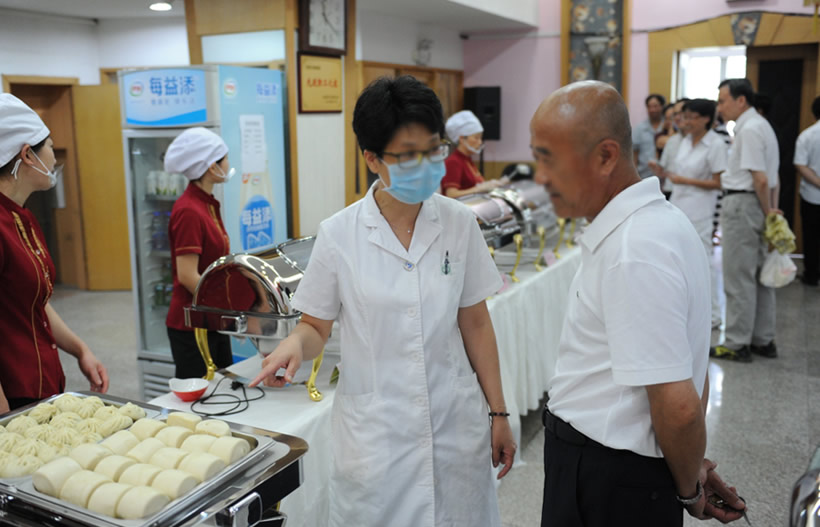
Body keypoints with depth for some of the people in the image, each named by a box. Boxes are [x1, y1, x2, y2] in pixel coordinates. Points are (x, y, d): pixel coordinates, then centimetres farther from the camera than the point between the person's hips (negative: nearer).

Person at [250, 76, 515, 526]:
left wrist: (498, 412, 4)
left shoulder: (458, 223, -3)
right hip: (374, 430, -2)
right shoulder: (338, 234, -9)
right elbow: (316, 326, 1)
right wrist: (296, 343, -21)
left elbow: (475, 323, 3)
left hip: (455, 421, 2)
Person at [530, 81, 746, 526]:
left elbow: (678, 407, -26)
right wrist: (690, 473, 16)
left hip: (608, 484, -9)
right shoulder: (653, 220, 5)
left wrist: (688, 489, -8)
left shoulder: (635, 253, -27)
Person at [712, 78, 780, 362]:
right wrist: (771, 210, 15)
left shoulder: (749, 130, -16)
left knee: (739, 278, -3)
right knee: (759, 276, 14)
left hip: (742, 205, -10)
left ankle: (738, 344, 5)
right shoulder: (762, 125, 16)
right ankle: (763, 340, 22)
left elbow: (760, 179, -21)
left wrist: (768, 212, -10)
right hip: (759, 205, 10)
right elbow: (772, 177, 17)